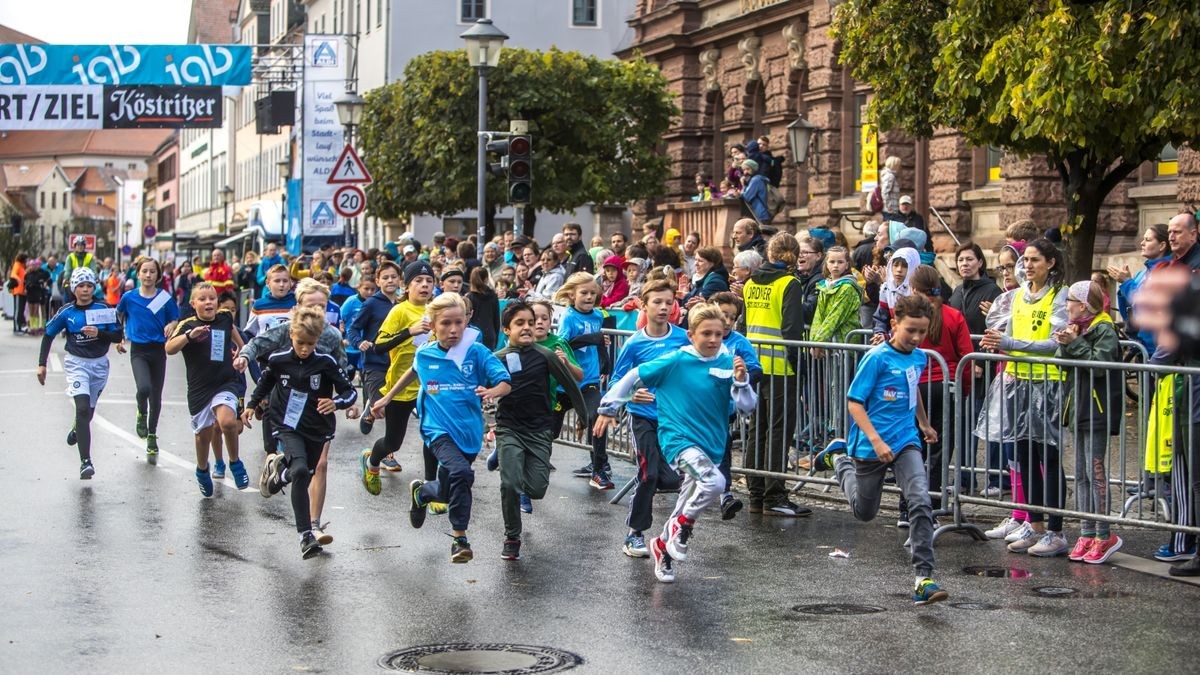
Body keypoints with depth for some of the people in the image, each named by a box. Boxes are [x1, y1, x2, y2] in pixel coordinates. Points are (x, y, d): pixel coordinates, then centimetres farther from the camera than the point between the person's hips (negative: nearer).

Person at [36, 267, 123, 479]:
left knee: (88, 410, 17)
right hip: (76, 364, -2)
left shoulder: (103, 309, -5)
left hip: (99, 364, 2)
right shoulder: (67, 312, -6)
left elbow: (118, 336, -4)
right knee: (82, 408, -20)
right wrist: (42, 364, 1)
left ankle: (77, 430, 56)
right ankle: (85, 461, -24)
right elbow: (48, 336, 5)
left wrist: (99, 333, -22)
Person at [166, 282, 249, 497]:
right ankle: (202, 470, 39)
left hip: (226, 383, 1)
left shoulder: (225, 318, 1)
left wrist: (240, 347, 33)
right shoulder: (187, 325, -9)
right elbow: (169, 349, -26)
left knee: (227, 422, -25)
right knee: (204, 433, 10)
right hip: (199, 388, 0)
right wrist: (189, 335, -39)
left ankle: (235, 463, -1)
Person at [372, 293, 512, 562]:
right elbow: (413, 372, 24)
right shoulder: (424, 354, 0)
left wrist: (493, 391, -36)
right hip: (438, 429, -1)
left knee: (447, 492, 15)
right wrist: (387, 397, 31)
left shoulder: (476, 352, -8)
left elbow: (506, 383, -13)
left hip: (469, 432, 1)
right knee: (461, 472, -28)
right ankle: (460, 538, -17)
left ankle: (421, 492, 50)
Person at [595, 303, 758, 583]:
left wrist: (741, 380, -21)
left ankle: (664, 545, 43)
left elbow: (747, 407, -4)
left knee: (688, 506, 16)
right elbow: (634, 377, 1)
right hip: (678, 439, -5)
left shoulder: (728, 363, -2)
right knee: (714, 482, -31)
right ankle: (682, 526, -7)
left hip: (711, 445, 5)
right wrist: (608, 408, 6)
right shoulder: (675, 362, -9)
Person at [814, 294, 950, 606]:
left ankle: (924, 578, -18)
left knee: (920, 501, -19)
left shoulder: (919, 357, 5)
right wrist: (876, 441, -24)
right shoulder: (876, 358, -15)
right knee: (864, 512, 15)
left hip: (906, 442, 4)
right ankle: (838, 456, 42)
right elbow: (854, 403, -15)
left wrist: (923, 423, 37)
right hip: (871, 447, -4)